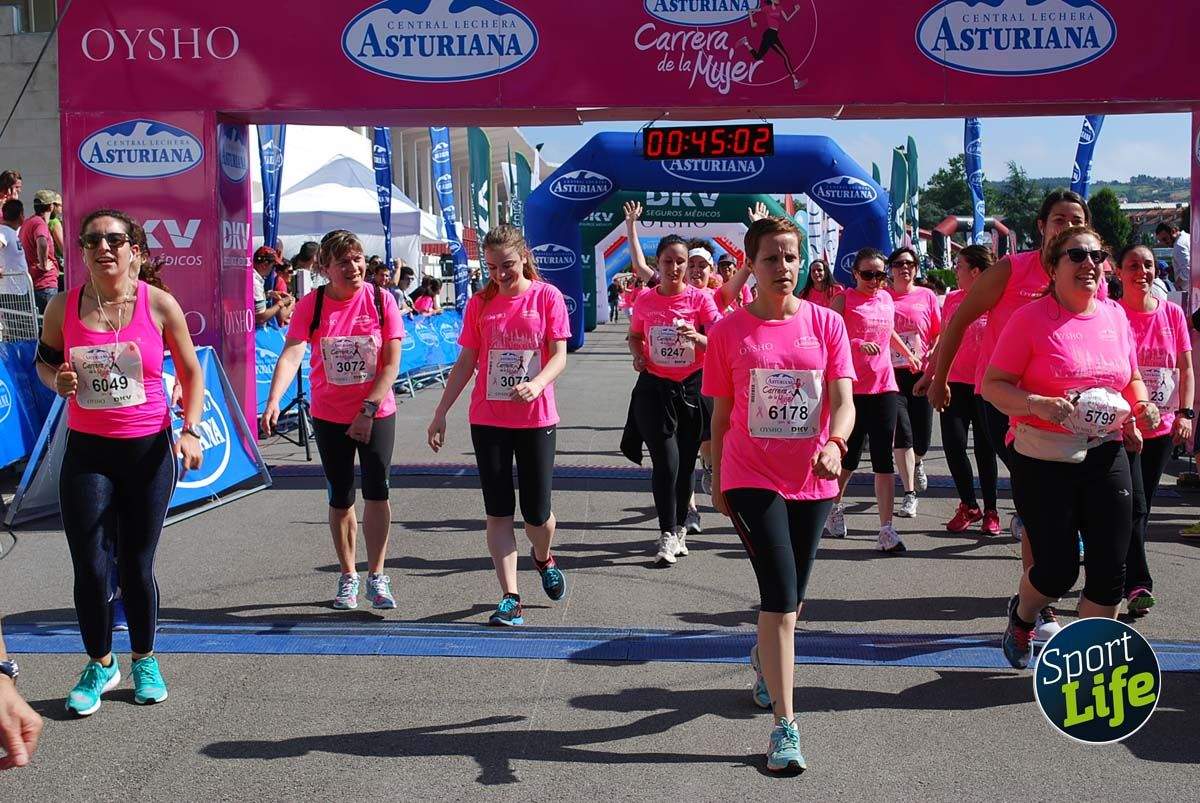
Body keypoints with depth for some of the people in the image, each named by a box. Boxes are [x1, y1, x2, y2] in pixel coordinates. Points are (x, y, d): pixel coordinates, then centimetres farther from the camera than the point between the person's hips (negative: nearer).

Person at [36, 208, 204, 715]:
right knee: (89, 567, 0)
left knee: (137, 564, 7)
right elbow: (44, 361, 14)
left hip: (149, 449, -1)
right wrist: (58, 381, -9)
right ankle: (100, 664, 22)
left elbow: (191, 371, 4)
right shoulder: (63, 307, -1)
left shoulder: (159, 305, -5)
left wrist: (190, 430, -7)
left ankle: (145, 660, 28)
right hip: (86, 451, 1)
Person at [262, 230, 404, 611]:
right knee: (341, 498, 9)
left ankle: (376, 576, 4)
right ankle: (348, 577, 24)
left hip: (377, 413, -1)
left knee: (376, 490, -9)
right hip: (330, 417, 1)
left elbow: (392, 362, -10)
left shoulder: (381, 300, -7)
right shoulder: (311, 305, -6)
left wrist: (368, 410, -17)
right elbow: (292, 353, -19)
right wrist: (273, 400, -34)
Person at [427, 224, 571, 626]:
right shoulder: (480, 304, 4)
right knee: (498, 512, 1)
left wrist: (537, 384, -28)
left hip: (536, 419, -2)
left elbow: (559, 356, -8)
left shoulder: (547, 296, -3)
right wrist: (441, 412, 3)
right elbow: (466, 362, 7)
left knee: (536, 512, 3)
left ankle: (544, 559, 37)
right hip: (488, 420, 2)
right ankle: (510, 598, 6)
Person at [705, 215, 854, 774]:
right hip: (752, 478, -3)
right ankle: (784, 725, -8)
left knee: (790, 598, 17)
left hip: (813, 480, 3)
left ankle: (765, 658, 50)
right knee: (781, 595, -13)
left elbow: (842, 399, -8)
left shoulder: (826, 324, 0)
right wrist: (717, 481, 9)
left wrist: (835, 443, -28)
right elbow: (721, 414, 5)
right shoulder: (728, 332, -2)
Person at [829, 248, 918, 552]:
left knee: (884, 458, -1)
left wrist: (908, 353, 42)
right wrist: (858, 344, -29)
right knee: (849, 454, 5)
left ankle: (887, 529, -3)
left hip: (884, 387, 4)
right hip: (852, 388, -4)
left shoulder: (886, 299, 14)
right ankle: (834, 505, 33)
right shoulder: (844, 300, -4)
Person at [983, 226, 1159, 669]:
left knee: (1109, 568, 3)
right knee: (1057, 569, -1)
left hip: (1105, 457, 5)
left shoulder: (1115, 316, 7)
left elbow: (1131, 378, 21)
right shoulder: (1031, 318, -9)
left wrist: (1142, 404, -1)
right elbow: (993, 384, -10)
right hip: (1043, 461, -5)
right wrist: (1039, 405, -26)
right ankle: (1021, 616, 33)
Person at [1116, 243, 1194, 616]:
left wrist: (1185, 413, -4)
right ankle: (1138, 585, -9)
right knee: (1134, 506, -10)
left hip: (1163, 426, 4)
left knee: (1142, 506, 12)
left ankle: (1121, 573, 25)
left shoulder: (1172, 313, 4)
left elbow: (1186, 368, 7)